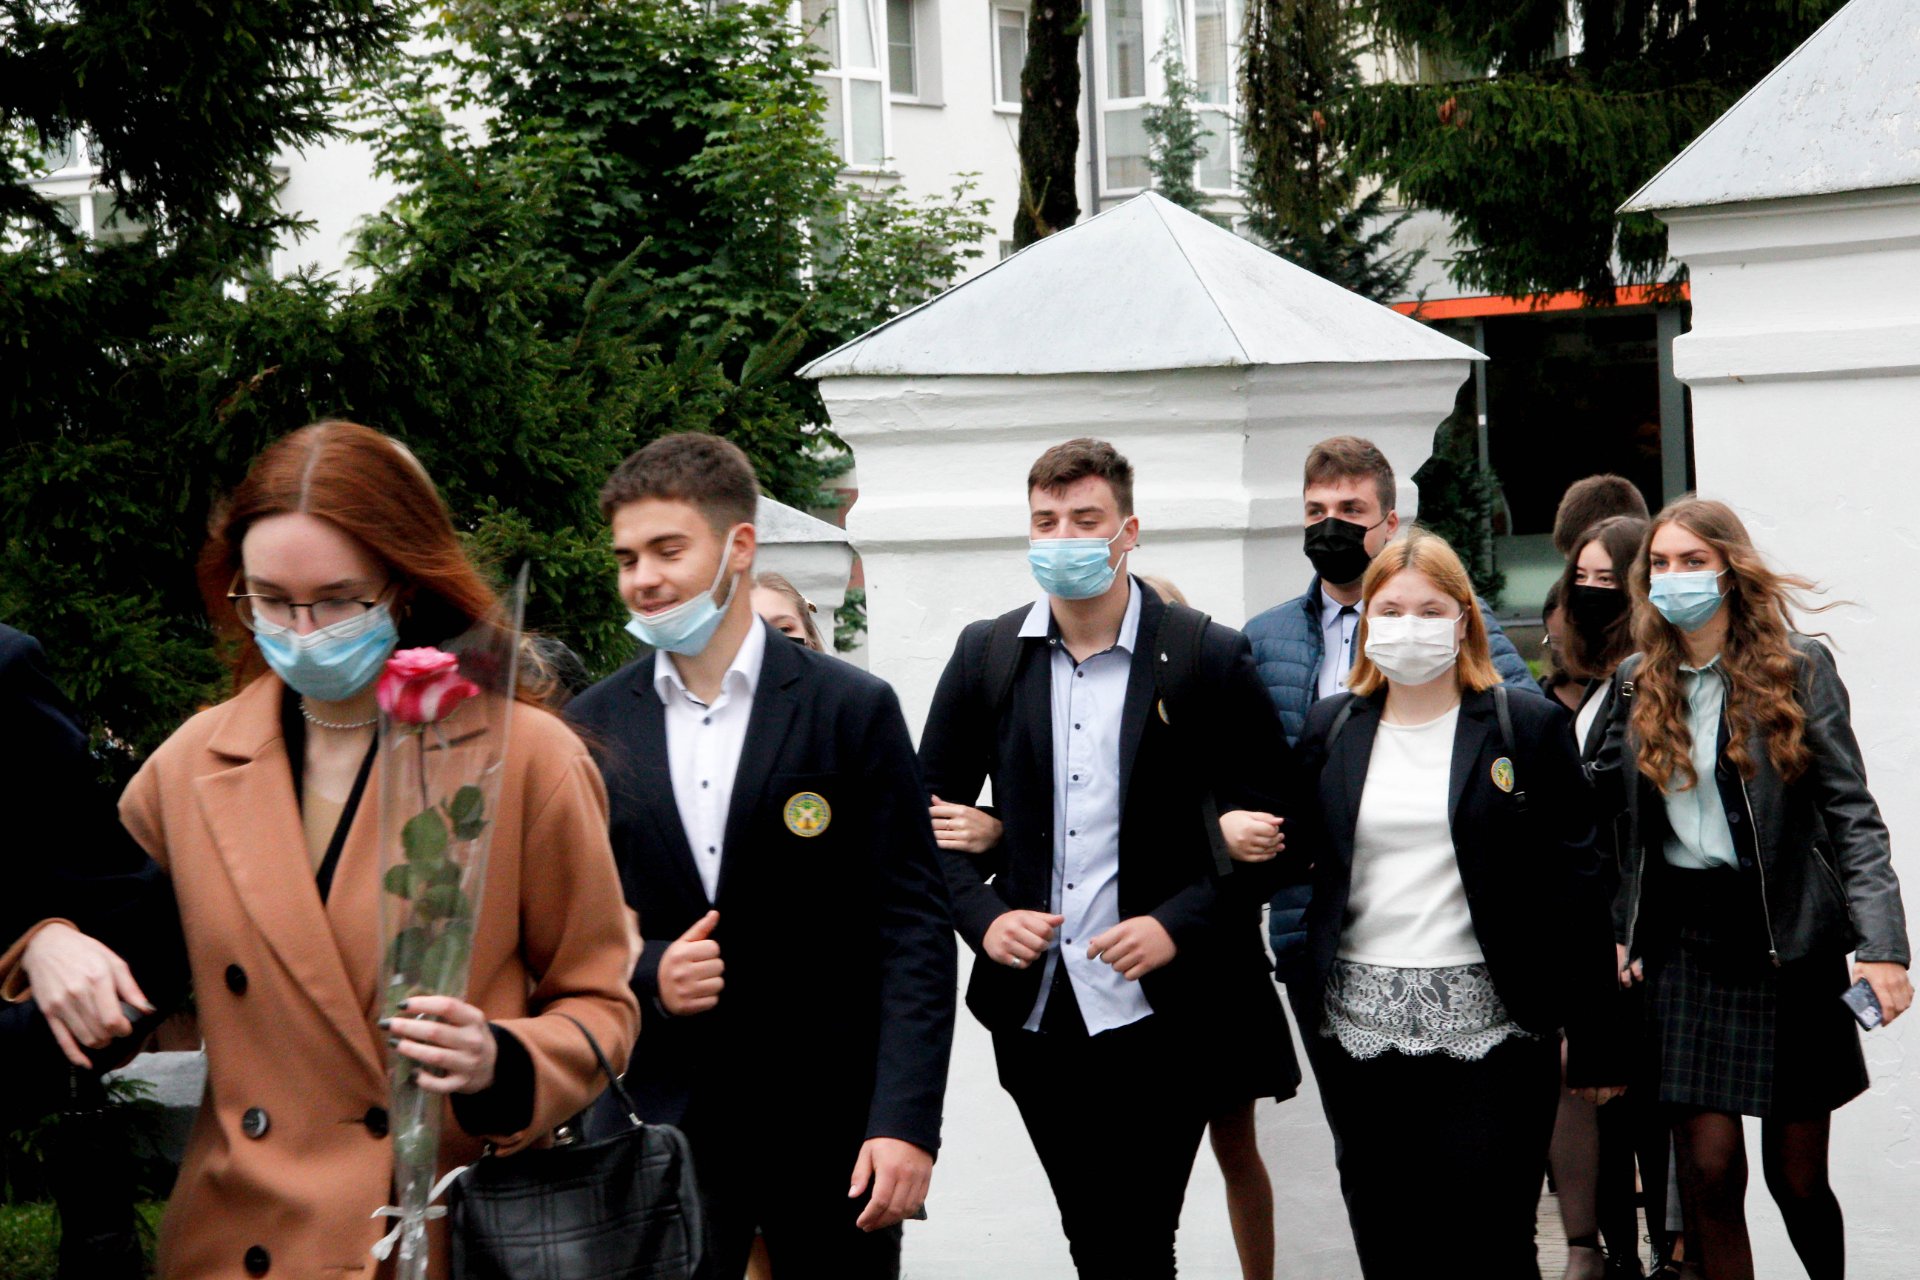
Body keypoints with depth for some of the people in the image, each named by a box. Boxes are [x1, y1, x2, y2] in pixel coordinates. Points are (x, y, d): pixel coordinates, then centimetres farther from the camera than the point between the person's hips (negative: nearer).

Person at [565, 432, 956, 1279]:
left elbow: (913, 924, -5)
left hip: (831, 1119, -2)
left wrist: (907, 1121, -13)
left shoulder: (853, 710, -3)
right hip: (662, 1124, 2)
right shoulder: (591, 728, 5)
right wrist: (645, 973, -11)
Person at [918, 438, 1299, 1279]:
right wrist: (983, 916, -4)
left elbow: (1269, 825, -2)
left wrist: (1178, 924, -14)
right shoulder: (986, 655, 7)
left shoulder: (1208, 657, -3)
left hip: (1162, 1014, -3)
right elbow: (932, 806, 12)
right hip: (1036, 1012, 4)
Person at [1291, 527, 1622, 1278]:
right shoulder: (1330, 730, 11)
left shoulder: (1528, 726, 1)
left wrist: (1594, 1044, -4)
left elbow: (1575, 888, -1)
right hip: (1360, 1029, 3)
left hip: (1489, 1028, -3)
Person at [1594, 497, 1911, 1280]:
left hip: (1791, 942, -2)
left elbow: (1850, 812, -7)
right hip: (1687, 940, 2)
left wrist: (1881, 944, -17)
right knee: (1709, 1169, -4)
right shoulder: (1638, 683, 8)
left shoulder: (1798, 669, -2)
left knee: (1796, 1172, 3)